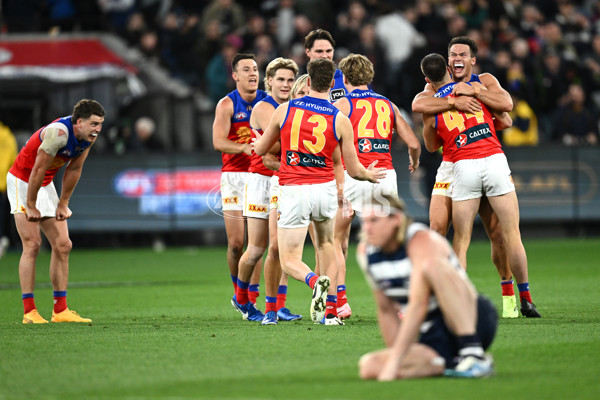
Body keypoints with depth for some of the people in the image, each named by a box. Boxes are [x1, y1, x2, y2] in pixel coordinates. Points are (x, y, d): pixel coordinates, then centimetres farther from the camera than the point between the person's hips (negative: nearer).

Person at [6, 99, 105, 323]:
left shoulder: (88, 137, -7)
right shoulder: (58, 132, -32)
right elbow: (38, 170, -26)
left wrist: (63, 204, 5)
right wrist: (31, 207, -19)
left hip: (46, 185, 8)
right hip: (22, 181, -8)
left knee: (63, 245, 2)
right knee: (32, 244, -15)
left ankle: (60, 310, 6)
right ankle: (29, 311, -14)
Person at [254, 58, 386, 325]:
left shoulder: (284, 110, -2)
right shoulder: (340, 120, -2)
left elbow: (260, 149, 10)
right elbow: (353, 169, 3)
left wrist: (257, 142, 34)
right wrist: (370, 175, 26)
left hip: (292, 192, -2)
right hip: (325, 189, 2)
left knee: (289, 260, 4)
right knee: (326, 245, 26)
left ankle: (316, 281, -30)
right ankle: (330, 311, 19)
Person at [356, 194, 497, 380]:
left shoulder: (423, 240, -17)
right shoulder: (365, 252, 4)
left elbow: (418, 306, -28)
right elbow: (386, 310, 10)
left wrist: (394, 360, -33)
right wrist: (395, 356, 1)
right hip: (432, 338, 6)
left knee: (432, 265, -35)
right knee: (369, 366, -20)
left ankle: (474, 355, -36)